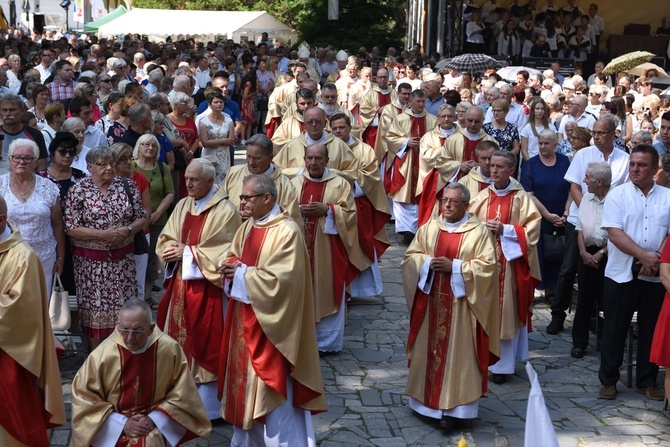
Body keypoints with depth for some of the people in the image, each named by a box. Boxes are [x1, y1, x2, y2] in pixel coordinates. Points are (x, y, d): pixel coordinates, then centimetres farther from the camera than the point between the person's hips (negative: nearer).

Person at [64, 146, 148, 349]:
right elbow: (71, 228, -11)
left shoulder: (127, 186, 2)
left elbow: (142, 218, 6)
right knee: (94, 306, 4)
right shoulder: (78, 191, -8)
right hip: (91, 260, -2)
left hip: (122, 257, 3)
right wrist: (103, 235, -19)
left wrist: (127, 230, -15)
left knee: (123, 305, 5)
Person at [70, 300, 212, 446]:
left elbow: (181, 396, 1)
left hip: (156, 426, 1)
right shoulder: (101, 355, -12)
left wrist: (154, 420, -10)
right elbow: (85, 400, -4)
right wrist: (122, 423, -11)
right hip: (113, 429, -1)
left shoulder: (171, 350, -8)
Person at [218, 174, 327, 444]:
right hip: (245, 320, 9)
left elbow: (281, 279, -24)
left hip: (269, 324, -8)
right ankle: (247, 438, 32)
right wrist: (232, 267, -9)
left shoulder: (287, 231, -18)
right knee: (245, 382, 17)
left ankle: (280, 439, 12)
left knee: (273, 390, -1)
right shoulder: (248, 227, 8)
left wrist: (242, 273, -17)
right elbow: (232, 258, 15)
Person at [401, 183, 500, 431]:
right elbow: (409, 257, 8)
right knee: (430, 348, 9)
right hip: (431, 300, 4)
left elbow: (487, 266, -11)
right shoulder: (429, 228, 7)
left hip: (461, 304, -4)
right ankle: (428, 398, 23)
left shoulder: (479, 232, -4)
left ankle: (451, 407, 3)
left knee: (456, 352, 0)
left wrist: (454, 266, -19)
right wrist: (428, 262, -13)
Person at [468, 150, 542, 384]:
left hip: (510, 264, -3)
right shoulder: (481, 197, 7)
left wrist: (504, 230, -15)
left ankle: (502, 364, 9)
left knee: (506, 311, 0)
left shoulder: (522, 198, -2)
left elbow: (532, 230, -6)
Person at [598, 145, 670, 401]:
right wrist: (643, 255, -20)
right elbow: (614, 233, -11)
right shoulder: (618, 195, -2)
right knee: (615, 329, 5)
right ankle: (608, 380, 16)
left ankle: (647, 381, 22)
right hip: (621, 273, -2)